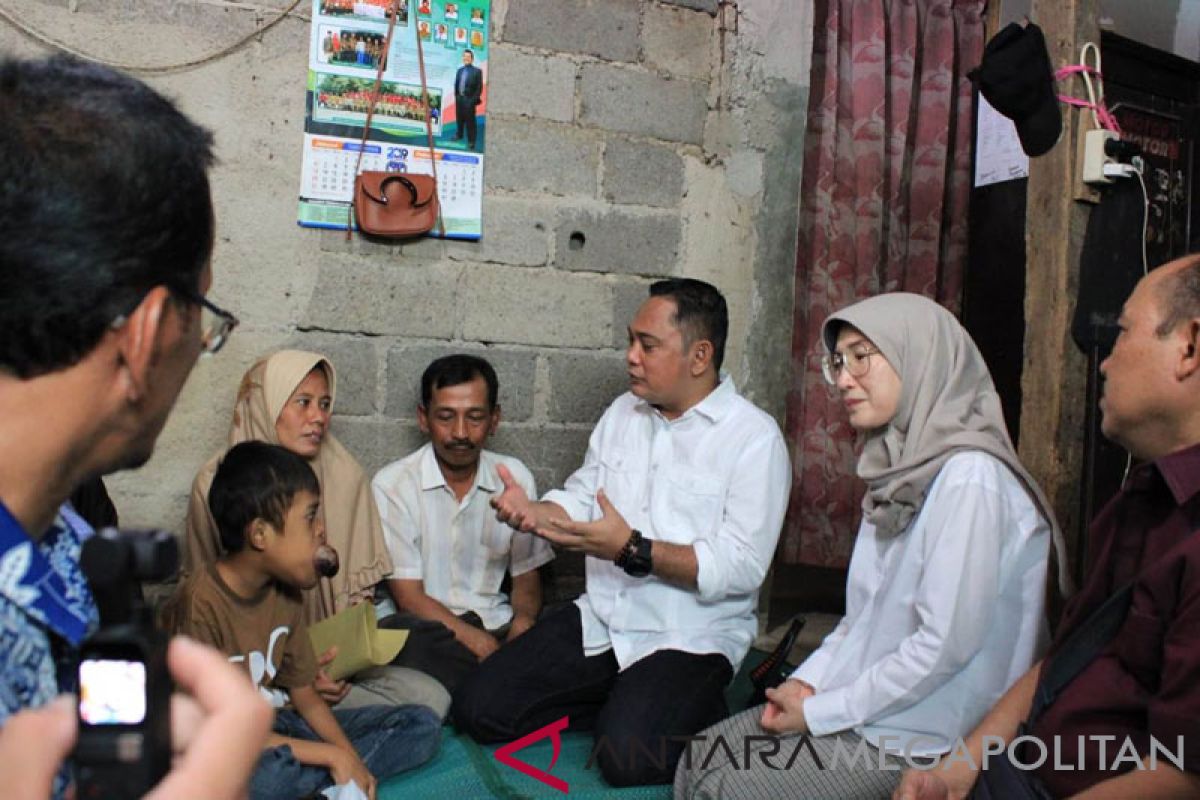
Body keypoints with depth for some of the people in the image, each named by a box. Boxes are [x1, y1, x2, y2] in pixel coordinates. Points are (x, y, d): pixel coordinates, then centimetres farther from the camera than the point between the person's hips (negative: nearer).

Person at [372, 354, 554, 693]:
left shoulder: (515, 477, 7)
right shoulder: (392, 485, -5)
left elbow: (527, 577, 10)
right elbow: (409, 598, -9)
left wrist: (522, 624, -14)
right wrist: (484, 645, -21)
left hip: (497, 627, 2)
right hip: (429, 632, -2)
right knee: (407, 633, -38)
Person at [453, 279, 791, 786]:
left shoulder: (754, 437, -12)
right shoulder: (623, 412, 9)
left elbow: (741, 568, -19)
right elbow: (579, 499, 10)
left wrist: (631, 550, -27)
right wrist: (529, 510, -13)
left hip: (691, 636, -6)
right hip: (602, 618, 6)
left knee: (626, 759, -27)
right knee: (477, 709, -4)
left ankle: (694, 713, 5)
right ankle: (624, 710, 12)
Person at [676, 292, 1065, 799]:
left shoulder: (969, 478, -20)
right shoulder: (903, 468, 9)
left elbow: (946, 644, -23)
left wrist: (820, 712, -15)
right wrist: (806, 681, 1)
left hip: (922, 740, -8)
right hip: (863, 702, 8)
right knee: (698, 757, 0)